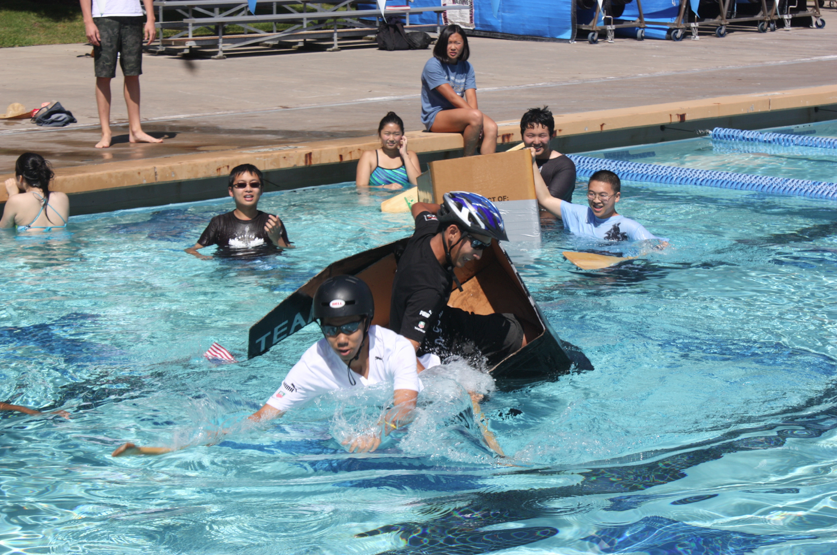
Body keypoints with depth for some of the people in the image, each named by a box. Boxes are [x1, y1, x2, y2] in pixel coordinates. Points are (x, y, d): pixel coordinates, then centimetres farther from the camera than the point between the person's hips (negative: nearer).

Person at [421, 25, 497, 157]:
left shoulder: (466, 67, 11)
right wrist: (473, 115, -24)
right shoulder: (433, 65, -9)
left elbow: (471, 98, -1)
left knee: (491, 128, -22)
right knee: (476, 116, -32)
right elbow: (452, 97, -17)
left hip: (459, 114, 6)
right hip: (435, 117, -6)